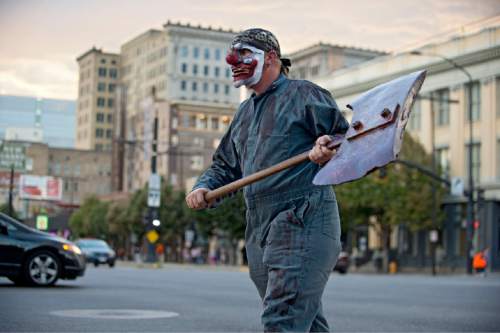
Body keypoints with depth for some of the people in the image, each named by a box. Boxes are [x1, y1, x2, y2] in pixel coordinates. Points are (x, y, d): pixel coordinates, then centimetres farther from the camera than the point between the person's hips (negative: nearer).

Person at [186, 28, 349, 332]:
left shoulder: (304, 94, 0)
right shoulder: (245, 113, 24)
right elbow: (226, 167, 27)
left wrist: (328, 148, -27)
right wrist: (204, 188, 7)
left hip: (303, 224, -8)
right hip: (260, 233, 8)